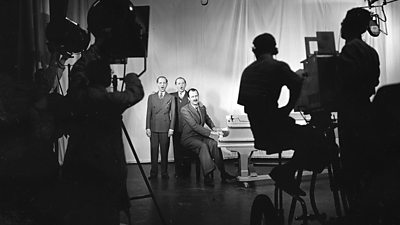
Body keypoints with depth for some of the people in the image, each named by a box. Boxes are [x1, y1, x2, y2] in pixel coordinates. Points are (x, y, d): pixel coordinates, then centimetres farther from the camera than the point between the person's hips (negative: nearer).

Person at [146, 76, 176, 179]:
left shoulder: (171, 98, 8)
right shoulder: (151, 97, 11)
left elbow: (173, 114, 5)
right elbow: (148, 113, 8)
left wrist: (171, 128, -3)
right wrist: (148, 127, 0)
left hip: (165, 128, -1)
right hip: (153, 128, 1)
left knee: (164, 151, 2)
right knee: (154, 150, 1)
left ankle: (164, 172, 11)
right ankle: (153, 172, 9)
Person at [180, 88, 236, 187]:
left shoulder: (202, 107, 10)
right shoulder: (184, 110, -12)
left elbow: (207, 119, 29)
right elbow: (194, 126, -21)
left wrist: (214, 128, 8)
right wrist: (210, 133, -27)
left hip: (200, 136, 6)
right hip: (188, 138, -5)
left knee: (213, 143, -25)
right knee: (203, 146, -35)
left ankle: (223, 174, -25)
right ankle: (208, 176, -35)